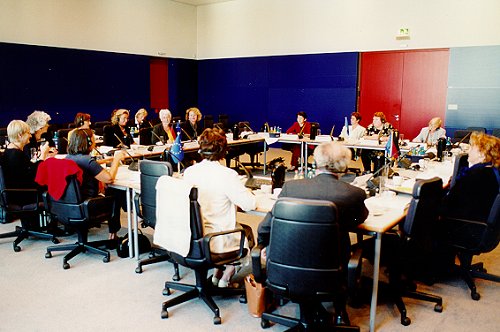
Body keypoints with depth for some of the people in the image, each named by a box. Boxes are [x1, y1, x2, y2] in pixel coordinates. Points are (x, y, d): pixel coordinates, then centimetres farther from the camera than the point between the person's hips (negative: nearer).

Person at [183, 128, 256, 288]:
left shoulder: (189, 172, -3)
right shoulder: (227, 175, -20)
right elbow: (249, 204, -17)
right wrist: (245, 190, 4)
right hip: (216, 243, -6)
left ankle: (217, 274, 28)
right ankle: (225, 277, 20)